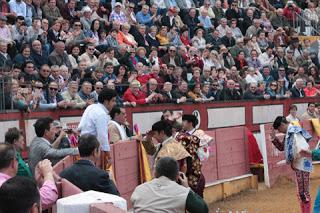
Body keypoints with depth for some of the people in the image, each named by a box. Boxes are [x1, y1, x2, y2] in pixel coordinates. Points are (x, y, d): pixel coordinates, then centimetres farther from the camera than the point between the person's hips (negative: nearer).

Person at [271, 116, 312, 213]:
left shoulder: (294, 132, -18)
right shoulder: (290, 132, 12)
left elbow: (303, 149, -28)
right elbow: (282, 147, 22)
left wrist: (293, 161, -19)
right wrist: (274, 138, 8)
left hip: (301, 165, -10)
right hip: (299, 166, 10)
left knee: (303, 192, -5)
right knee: (301, 192, 16)